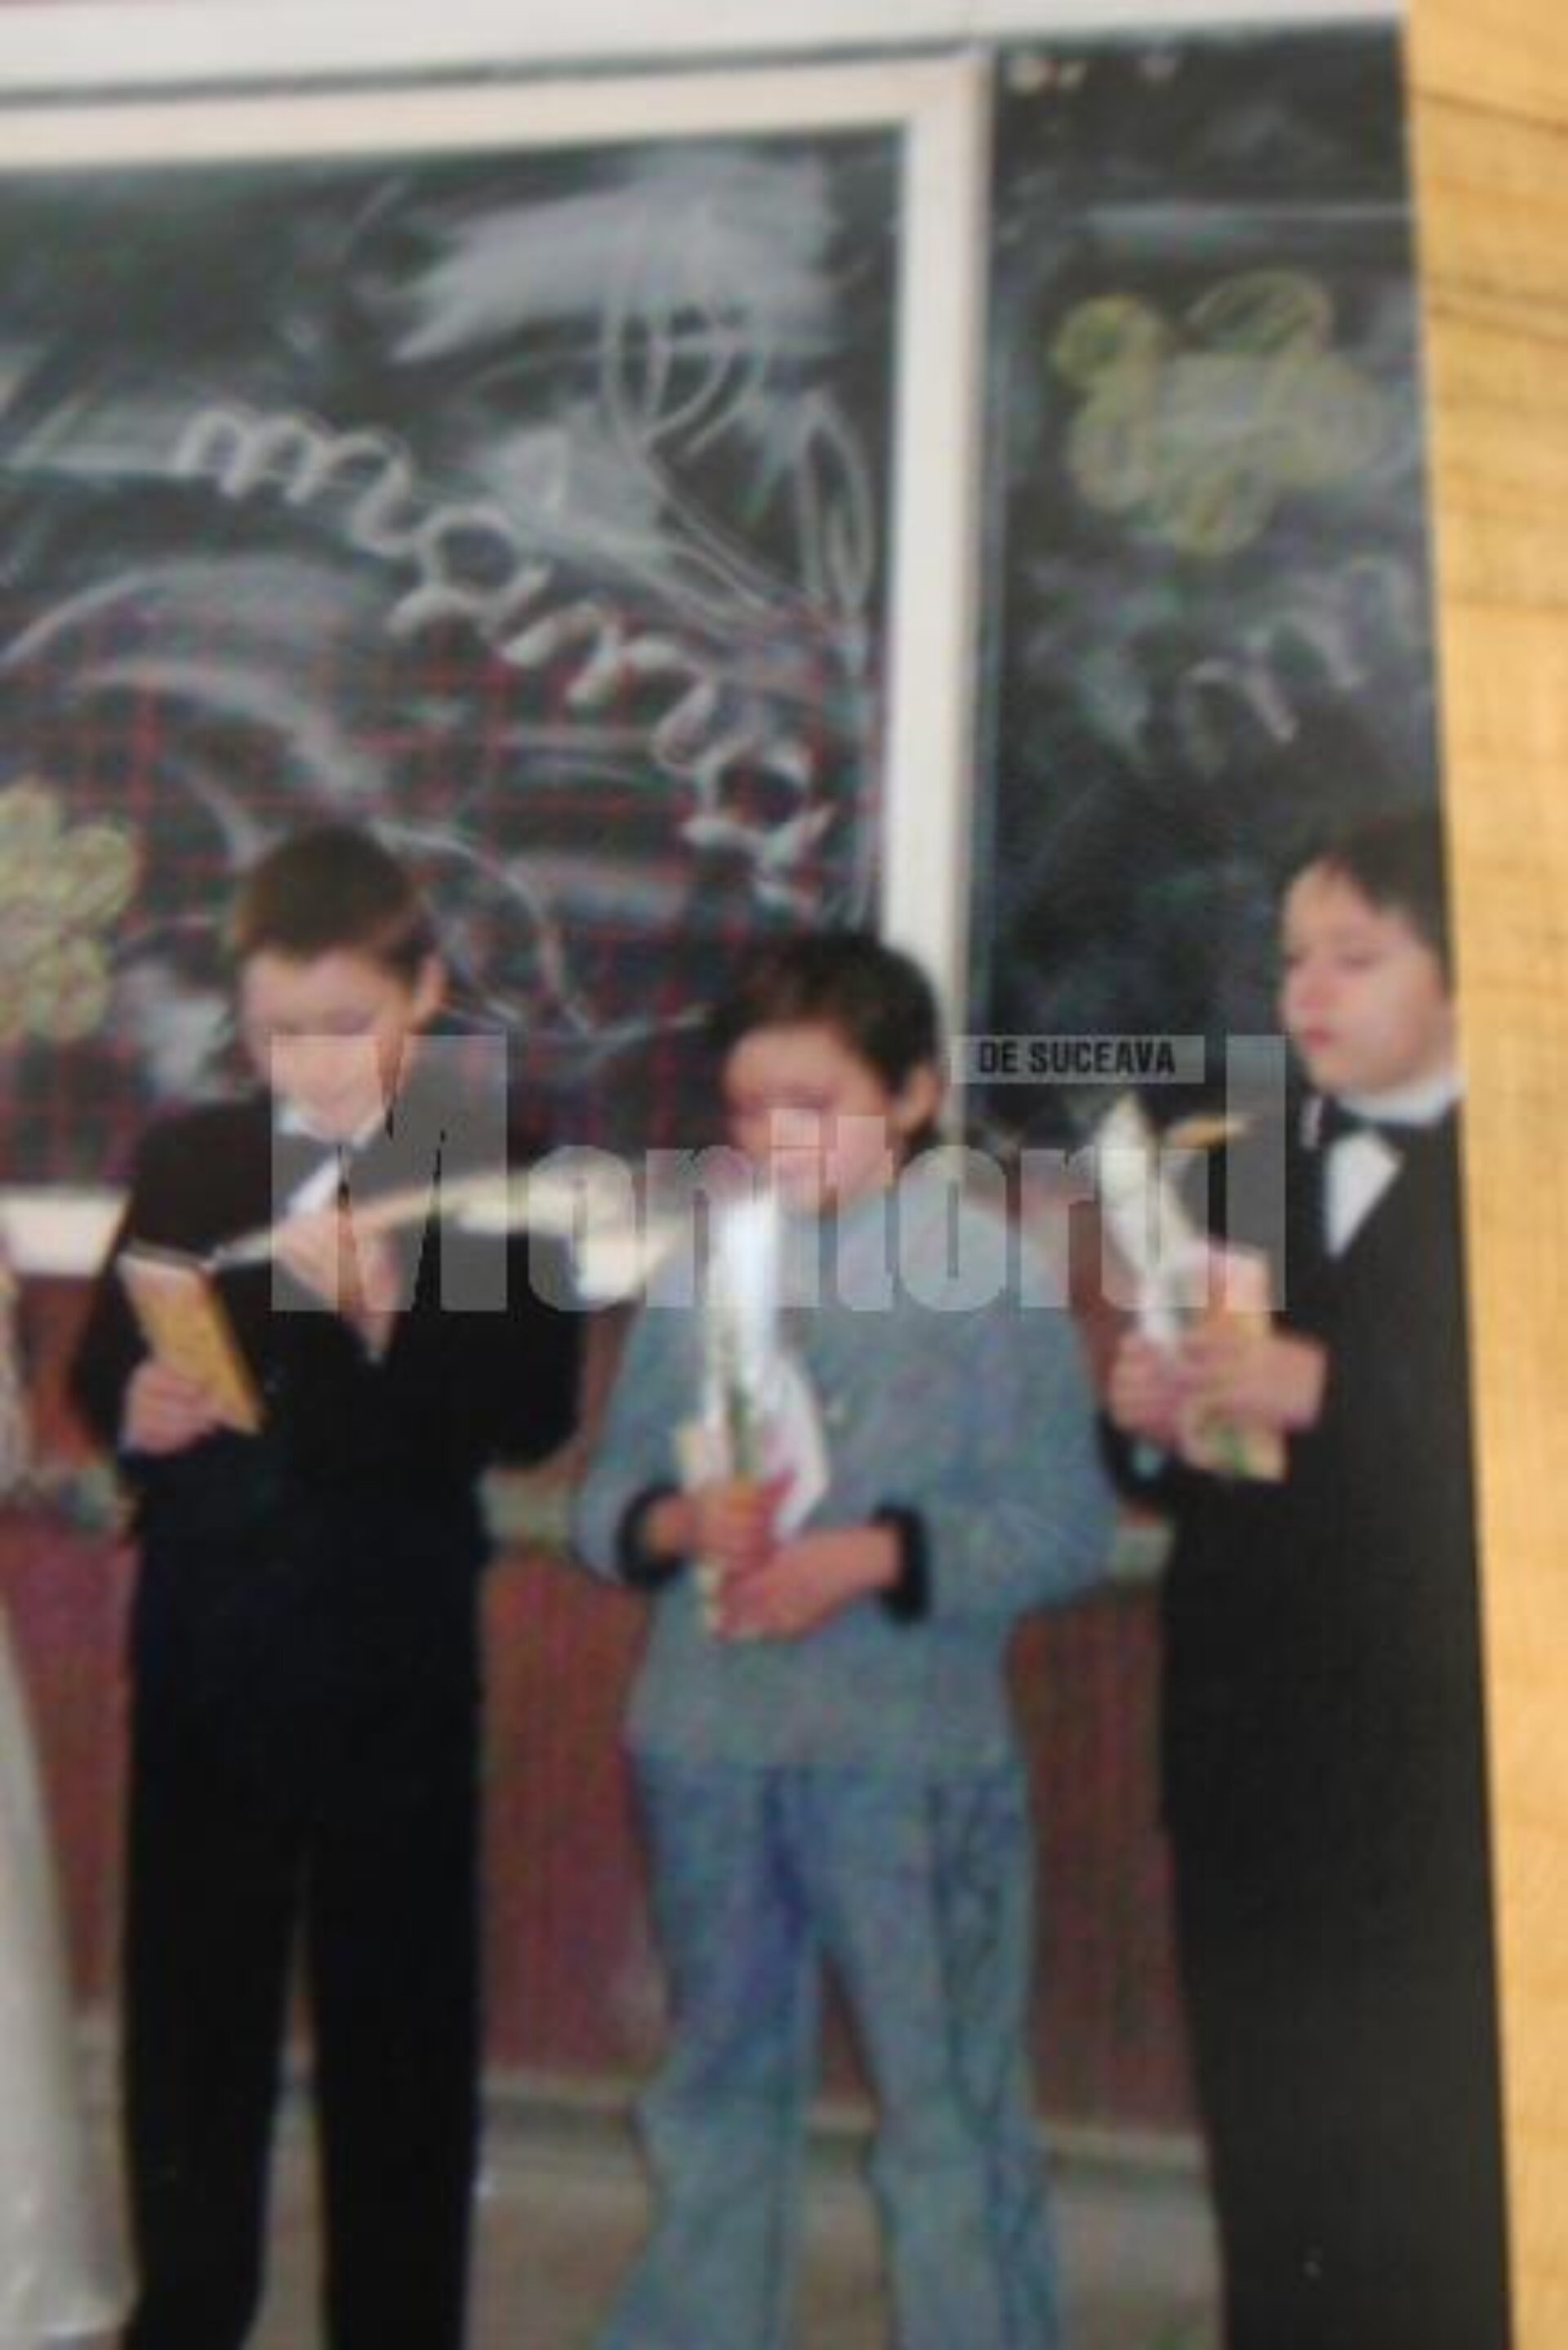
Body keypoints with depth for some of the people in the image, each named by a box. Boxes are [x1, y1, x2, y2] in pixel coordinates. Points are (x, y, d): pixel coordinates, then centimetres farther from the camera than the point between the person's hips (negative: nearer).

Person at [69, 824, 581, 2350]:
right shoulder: (185, 1159, 7)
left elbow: (532, 1416, -11)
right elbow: (94, 1366, 10)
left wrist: (389, 1316, -25)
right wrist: (132, 1409, -12)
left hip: (394, 1647, -3)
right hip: (203, 1636, 3)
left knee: (398, 2008, 8)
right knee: (186, 1994, 14)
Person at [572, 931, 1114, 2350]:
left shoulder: (991, 1273, -7)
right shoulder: (699, 1270, 5)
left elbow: (1068, 1524, -10)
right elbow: (610, 1490, 7)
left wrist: (876, 1556, -20)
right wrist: (676, 1519, -15)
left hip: (913, 1752, -4)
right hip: (706, 1748, 4)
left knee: (947, 2096, 7)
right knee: (722, 2077, 21)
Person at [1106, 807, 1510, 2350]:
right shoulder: (1245, 1172, 12)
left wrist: (1330, 1392, -22)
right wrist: (1152, 1419, -7)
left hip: (1442, 1776, -5)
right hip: (1252, 1760, 5)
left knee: (1440, 2211, 0)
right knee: (1270, 2194, 14)